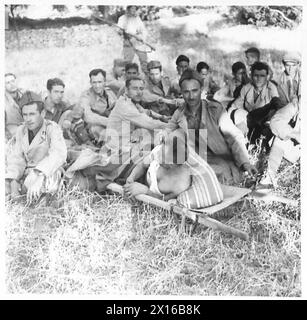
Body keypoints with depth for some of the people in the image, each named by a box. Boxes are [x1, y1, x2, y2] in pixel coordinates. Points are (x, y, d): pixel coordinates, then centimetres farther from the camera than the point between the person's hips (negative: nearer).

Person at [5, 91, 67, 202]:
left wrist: (39, 177, -45)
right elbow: (16, 158, 0)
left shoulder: (52, 128, -14)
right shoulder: (21, 131, 6)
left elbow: (59, 154, -31)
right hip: (27, 173, 5)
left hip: (48, 174, -5)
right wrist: (13, 181, -20)